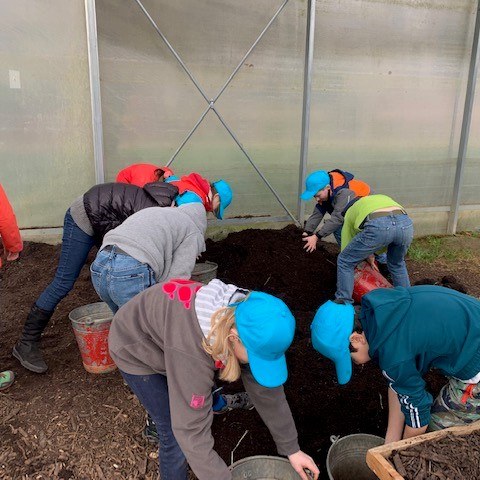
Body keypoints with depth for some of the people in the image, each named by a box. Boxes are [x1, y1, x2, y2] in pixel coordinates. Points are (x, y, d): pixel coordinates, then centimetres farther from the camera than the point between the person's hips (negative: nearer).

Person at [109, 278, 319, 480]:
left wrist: (292, 449, -5)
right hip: (136, 351, -5)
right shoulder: (191, 348, -44)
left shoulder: (246, 322, -23)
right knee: (176, 436, -7)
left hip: (168, 336, 6)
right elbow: (191, 431, -38)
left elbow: (266, 390, -12)